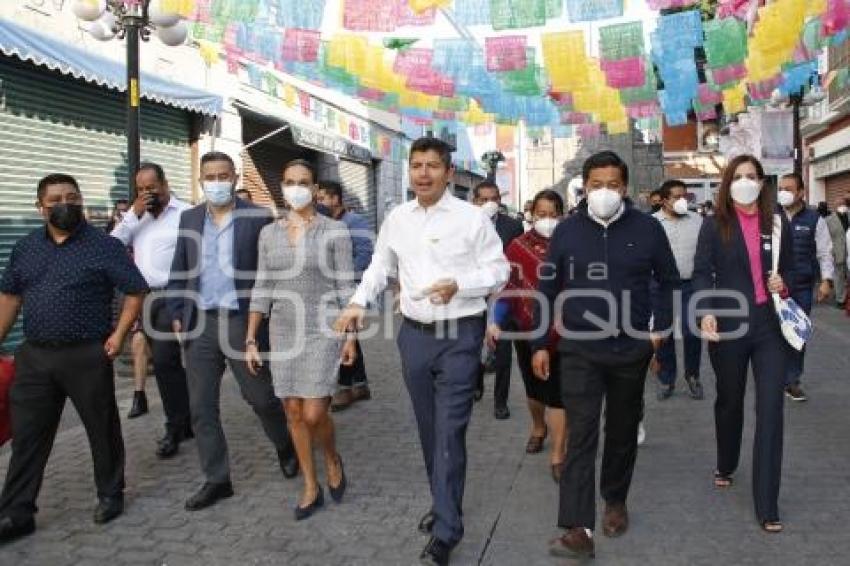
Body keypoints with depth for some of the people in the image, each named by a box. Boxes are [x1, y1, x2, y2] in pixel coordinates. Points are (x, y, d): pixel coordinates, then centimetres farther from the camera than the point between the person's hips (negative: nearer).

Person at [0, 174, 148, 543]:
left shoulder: (104, 245, -5)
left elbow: (136, 290, -5)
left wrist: (118, 335, -11)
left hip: (87, 355, -4)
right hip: (34, 356, 4)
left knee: (102, 429, 8)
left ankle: (110, 495, 27)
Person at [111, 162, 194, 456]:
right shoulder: (136, 214, 13)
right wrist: (133, 214, -5)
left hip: (172, 297, -7)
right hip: (143, 298, 7)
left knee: (164, 360, -11)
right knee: (170, 362, 13)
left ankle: (175, 428, 3)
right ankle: (186, 420, 24)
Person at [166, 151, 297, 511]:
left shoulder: (258, 218, -4)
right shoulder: (189, 218, 9)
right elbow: (179, 271, 13)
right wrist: (177, 314, 6)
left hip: (242, 321, -4)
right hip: (199, 323, 4)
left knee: (262, 397, 6)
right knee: (201, 407, 6)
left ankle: (286, 447, 35)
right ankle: (216, 480, 19)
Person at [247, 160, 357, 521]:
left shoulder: (334, 230, -5)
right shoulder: (269, 233, 6)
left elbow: (345, 287, -4)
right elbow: (262, 290, 7)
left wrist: (351, 337, -6)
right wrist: (251, 341, 4)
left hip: (323, 330, -4)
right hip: (283, 332, 4)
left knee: (314, 413, -10)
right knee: (294, 413, 7)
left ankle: (333, 459, 23)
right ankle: (311, 488, 22)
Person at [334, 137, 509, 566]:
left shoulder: (472, 217, -6)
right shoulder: (397, 218, 6)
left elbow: (498, 271, -3)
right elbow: (379, 266, 15)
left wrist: (458, 285, -19)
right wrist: (358, 302, 1)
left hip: (459, 336, -4)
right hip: (414, 334, 5)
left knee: (450, 432, -5)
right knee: (428, 429, 16)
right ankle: (444, 502, 36)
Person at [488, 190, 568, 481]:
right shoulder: (518, 246, -2)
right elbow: (509, 288, -3)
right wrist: (496, 322, -14)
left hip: (562, 334, -2)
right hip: (528, 331, 2)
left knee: (558, 392, -2)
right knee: (534, 386, 20)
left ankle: (558, 455, 7)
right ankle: (538, 428, 47)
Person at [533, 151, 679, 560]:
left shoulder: (647, 228, -3)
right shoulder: (567, 230, -2)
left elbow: (669, 281, 9)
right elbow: (547, 289, 3)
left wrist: (659, 328, 1)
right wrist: (539, 344, 1)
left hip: (631, 350, 1)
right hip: (579, 350, -1)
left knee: (622, 430, 16)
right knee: (581, 435, -6)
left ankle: (615, 500, 38)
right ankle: (577, 529, -6)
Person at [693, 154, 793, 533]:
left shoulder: (777, 222, 6)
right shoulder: (714, 226, -1)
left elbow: (789, 267, 16)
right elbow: (702, 273, -8)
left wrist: (783, 282, -7)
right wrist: (706, 312, -24)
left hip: (770, 326, 1)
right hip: (728, 326, -1)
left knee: (771, 410, -4)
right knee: (729, 401, 16)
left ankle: (767, 505, 2)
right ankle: (726, 465, 43)